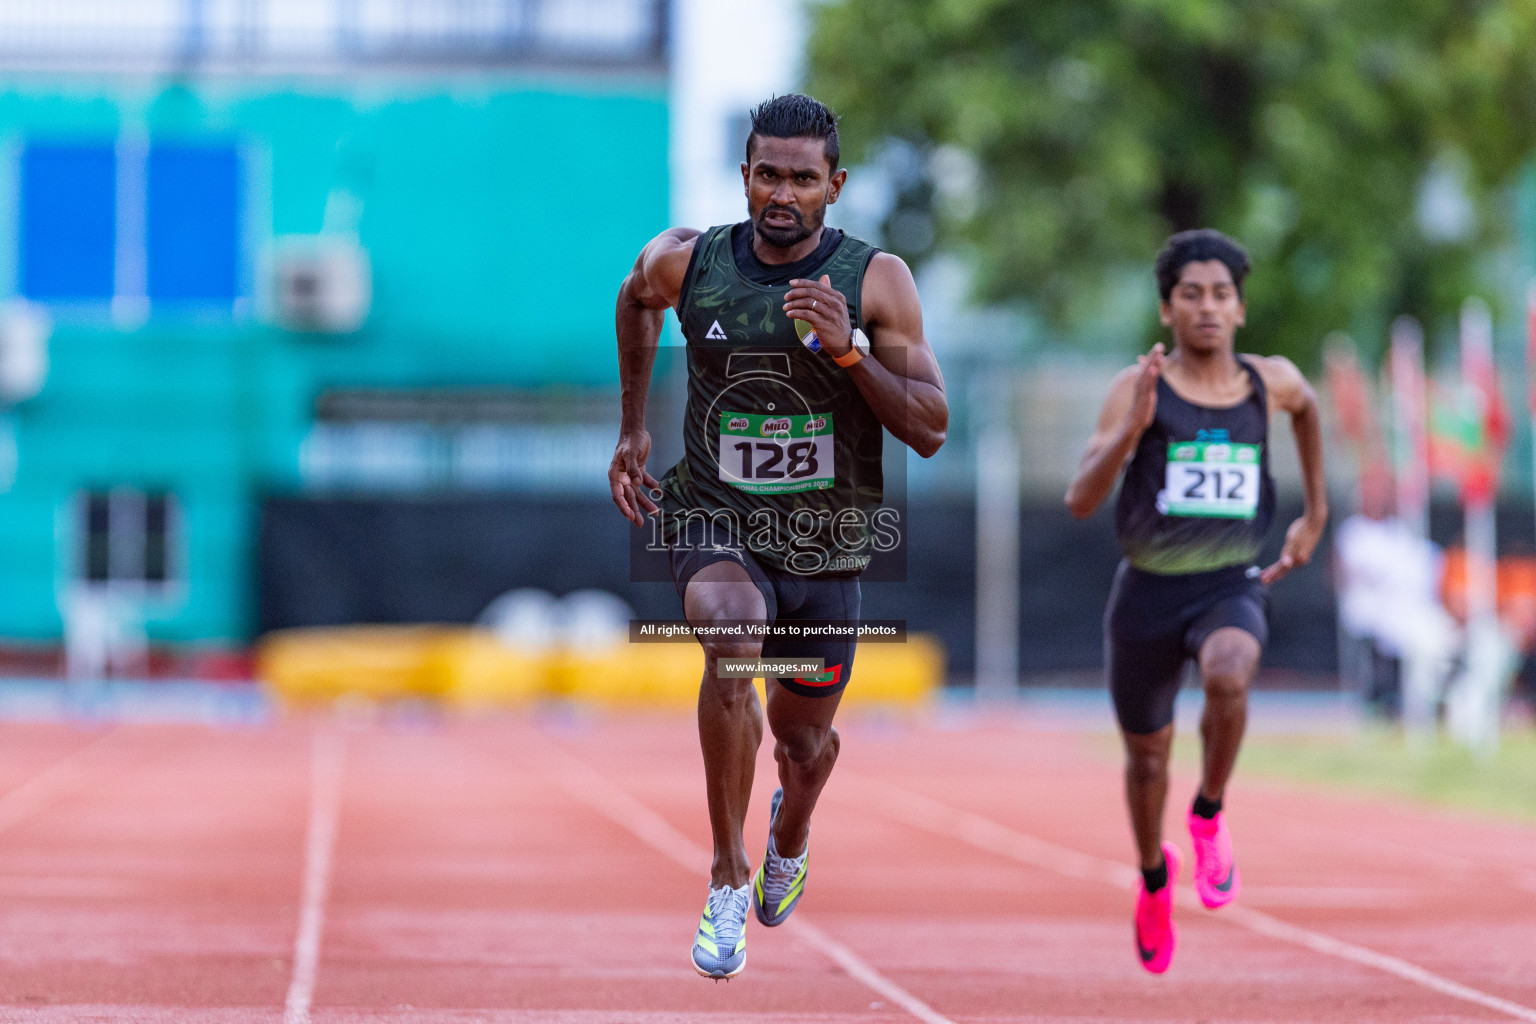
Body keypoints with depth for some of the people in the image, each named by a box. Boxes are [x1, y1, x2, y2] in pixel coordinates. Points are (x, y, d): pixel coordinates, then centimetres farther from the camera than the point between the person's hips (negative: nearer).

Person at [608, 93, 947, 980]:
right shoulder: (684, 263, -8)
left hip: (828, 547, 1)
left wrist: (849, 350, -27)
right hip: (716, 528, -1)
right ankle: (729, 875, -22)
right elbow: (638, 303, 17)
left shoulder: (876, 281, -12)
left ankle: (791, 832, 55)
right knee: (731, 638, -34)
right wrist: (633, 429, 17)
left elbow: (930, 431, -15)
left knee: (806, 741, 15)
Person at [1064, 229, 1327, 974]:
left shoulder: (1271, 382, 0)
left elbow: (1305, 407, 27)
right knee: (1147, 752, 16)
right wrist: (1132, 428, -31)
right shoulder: (1139, 387, -9)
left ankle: (1210, 816, -9)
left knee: (1227, 676, -35)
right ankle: (1154, 874, 47)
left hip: (1232, 586, 0)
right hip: (1148, 590, 0)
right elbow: (1080, 501, -16)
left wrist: (1315, 514, 25)